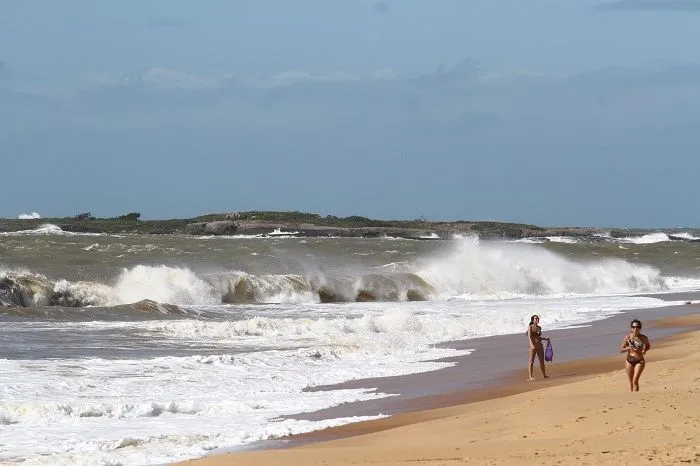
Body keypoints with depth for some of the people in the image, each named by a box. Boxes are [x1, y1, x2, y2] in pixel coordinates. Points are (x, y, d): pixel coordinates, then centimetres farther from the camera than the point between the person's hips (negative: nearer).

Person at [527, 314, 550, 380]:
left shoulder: (539, 328, 13)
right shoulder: (530, 327, -4)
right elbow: (529, 336, -15)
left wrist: (545, 338, 13)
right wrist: (532, 345, -28)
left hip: (540, 346, 6)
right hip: (533, 346, -6)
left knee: (542, 361, 10)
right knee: (531, 361, -3)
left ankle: (544, 375, 22)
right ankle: (530, 376, -2)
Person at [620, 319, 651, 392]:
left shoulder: (643, 338, -3)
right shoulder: (627, 337, -4)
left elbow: (648, 346, 18)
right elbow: (621, 350, -2)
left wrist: (644, 350, -3)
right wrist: (628, 348, -21)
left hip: (639, 361, -2)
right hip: (629, 361, 2)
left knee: (635, 381, -15)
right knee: (631, 382, 10)